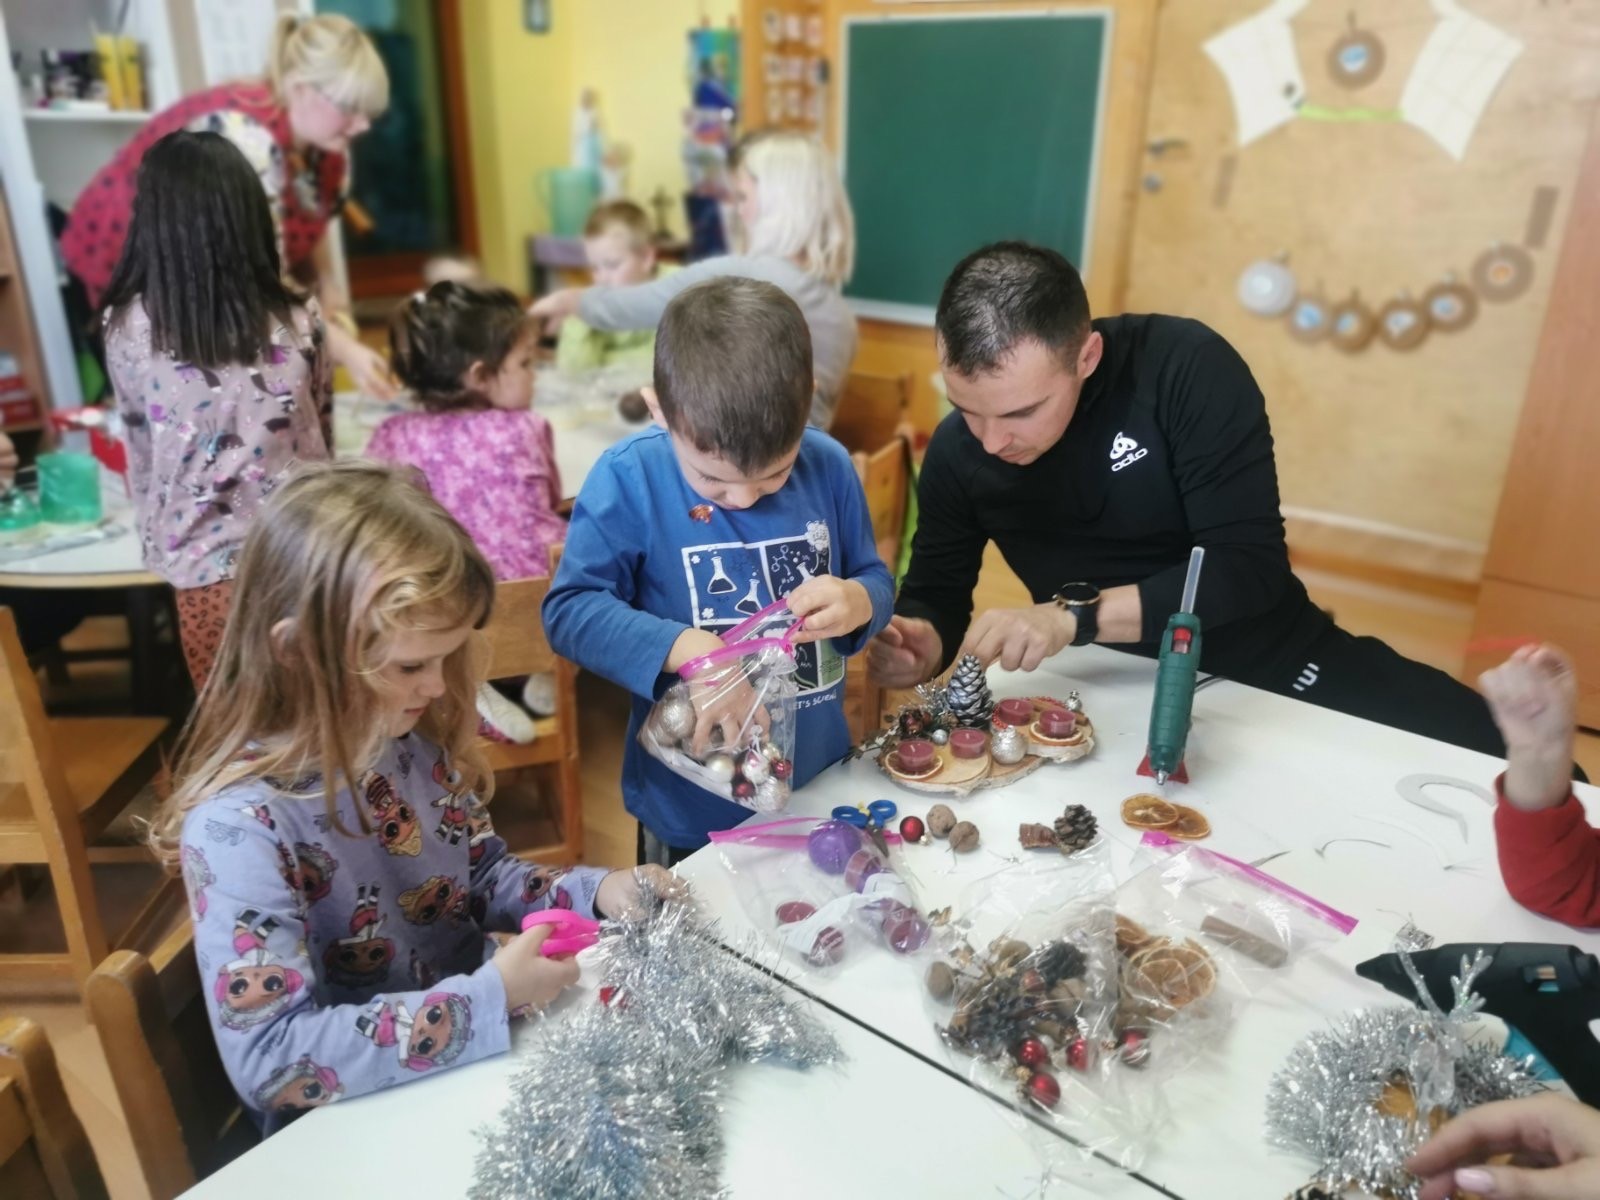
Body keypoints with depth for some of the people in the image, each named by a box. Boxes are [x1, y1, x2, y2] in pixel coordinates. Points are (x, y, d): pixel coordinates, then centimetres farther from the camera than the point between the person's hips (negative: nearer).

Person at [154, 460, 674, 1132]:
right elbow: (270, 1055, -27)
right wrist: (489, 999, -29)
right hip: (352, 1129, -5)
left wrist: (596, 893, -8)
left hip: (479, 1054, 6)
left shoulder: (415, 740, -6)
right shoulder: (240, 823, -25)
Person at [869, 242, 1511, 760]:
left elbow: (1252, 568, -23)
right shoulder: (955, 452, -10)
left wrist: (1075, 615, -33)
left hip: (1275, 661, -1)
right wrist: (919, 642, -24)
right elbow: (935, 592, 0)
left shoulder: (1187, 369, -21)